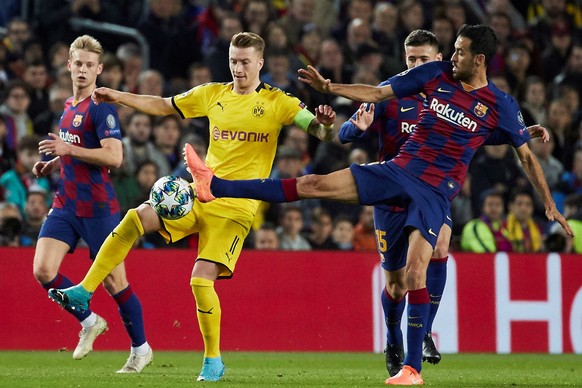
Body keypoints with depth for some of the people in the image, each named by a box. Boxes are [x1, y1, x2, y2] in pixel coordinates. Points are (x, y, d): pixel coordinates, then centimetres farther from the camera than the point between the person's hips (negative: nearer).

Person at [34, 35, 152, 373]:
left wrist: (67, 149, -23)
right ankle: (89, 322, 12)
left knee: (114, 282, -1)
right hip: (66, 205, 7)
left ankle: (141, 349, 16)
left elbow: (113, 156, -22)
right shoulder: (69, 106, 14)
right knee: (43, 270, -8)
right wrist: (53, 164, 12)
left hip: (98, 208, -7)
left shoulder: (101, 107, -12)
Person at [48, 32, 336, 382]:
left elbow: (322, 132, -8)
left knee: (202, 278, -16)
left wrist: (326, 124, -32)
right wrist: (119, 97, 8)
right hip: (200, 195, 4)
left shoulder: (277, 103, -2)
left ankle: (214, 361, 1)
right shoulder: (213, 94, 11)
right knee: (138, 218, -18)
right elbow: (164, 106, 18)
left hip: (235, 208, -4)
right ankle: (84, 292, -14)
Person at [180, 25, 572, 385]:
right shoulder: (436, 74, 4)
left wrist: (549, 204, 5)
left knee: (415, 271, -16)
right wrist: (329, 87, -2)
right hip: (400, 170, 3)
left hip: (436, 192, -3)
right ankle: (215, 186, -12)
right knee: (315, 184, -9)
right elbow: (378, 93, 8)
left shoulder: (500, 106, -3)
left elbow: (526, 155, 7)